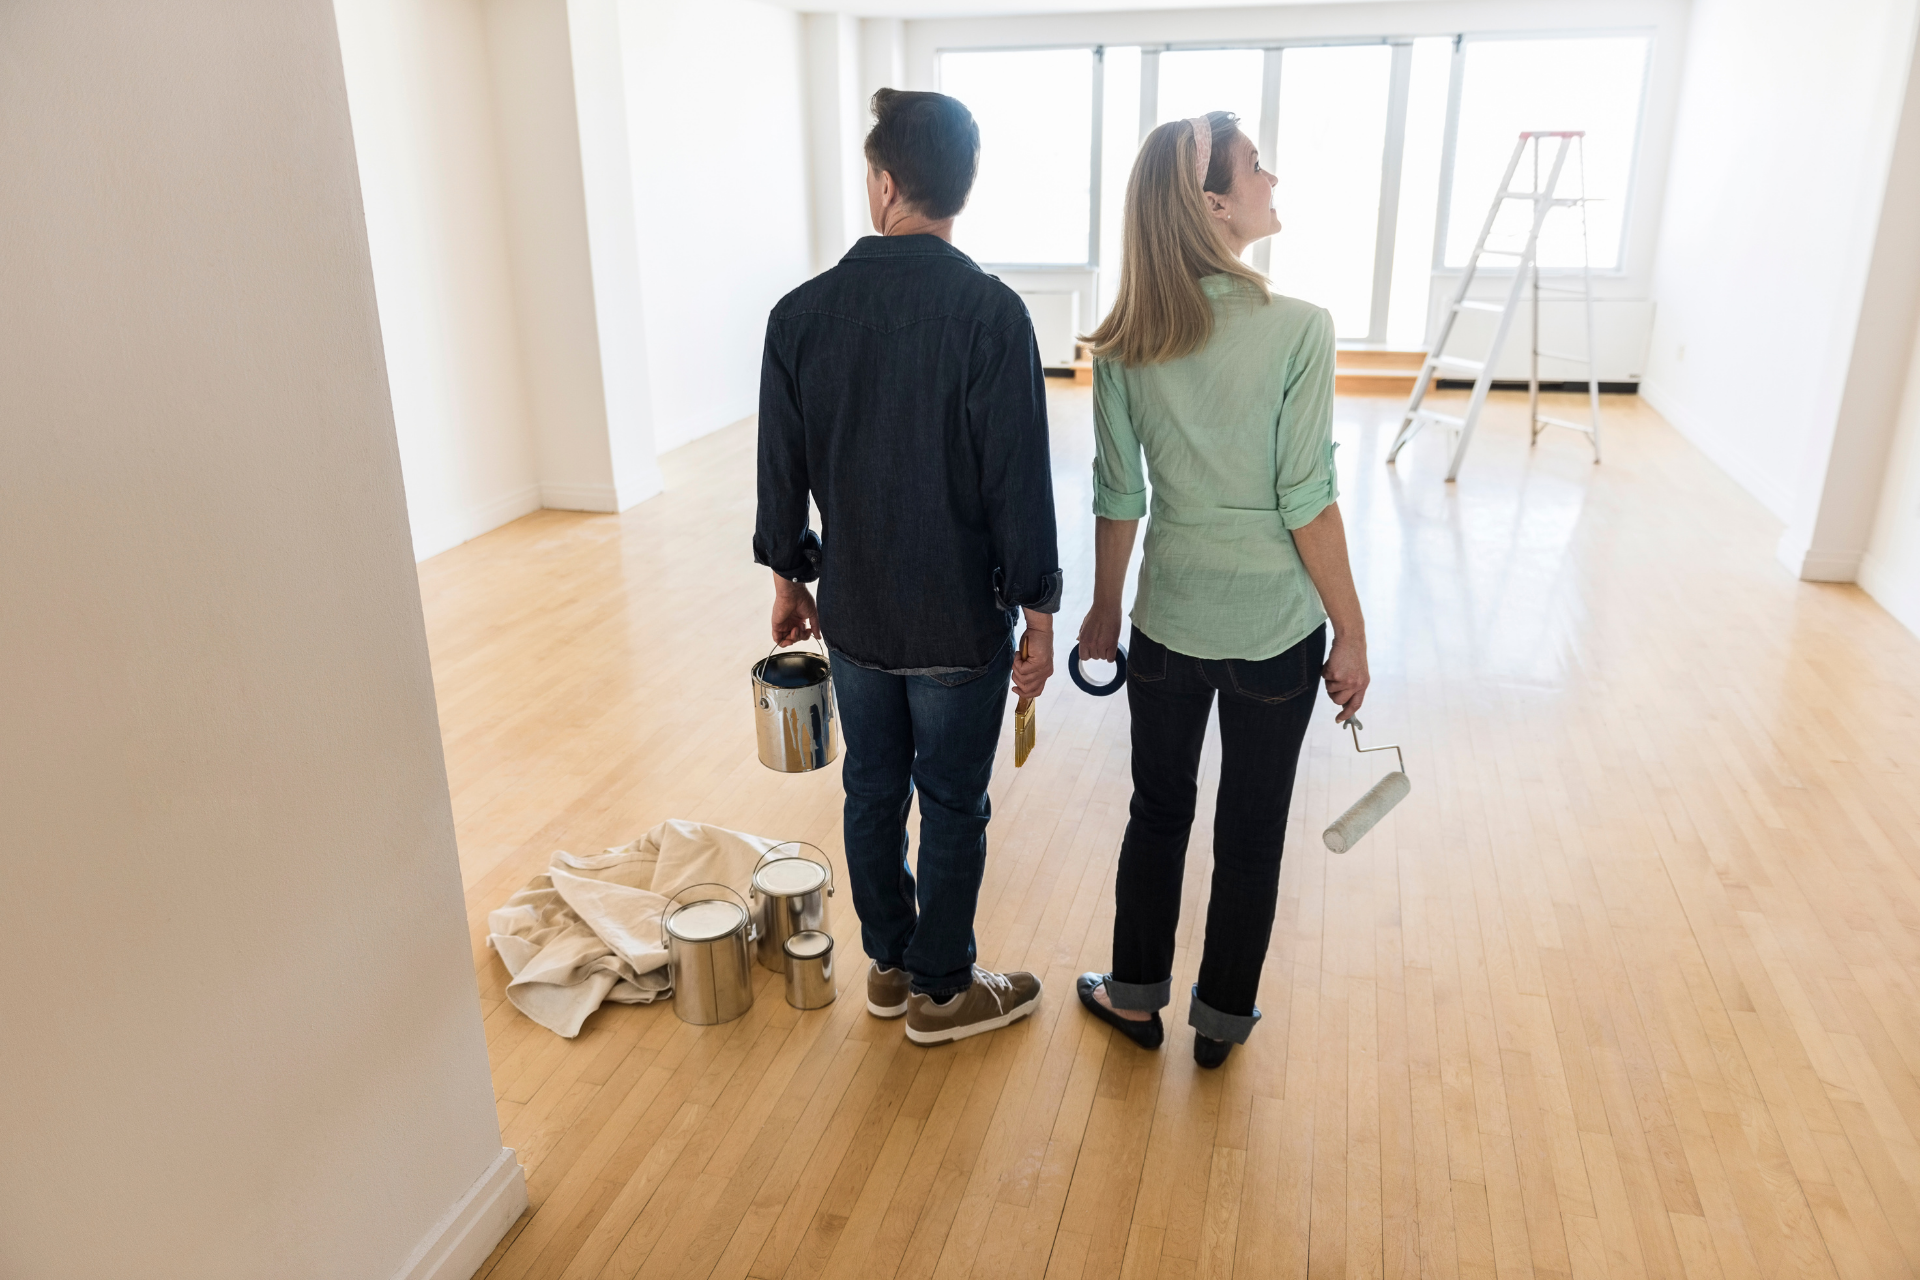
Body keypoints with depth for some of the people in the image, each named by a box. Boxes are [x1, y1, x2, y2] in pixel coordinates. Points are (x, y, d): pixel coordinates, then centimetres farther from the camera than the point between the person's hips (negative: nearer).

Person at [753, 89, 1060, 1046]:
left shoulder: (801, 313, -4)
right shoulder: (989, 312, -16)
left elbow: (782, 469, 3)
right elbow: (1019, 481, -16)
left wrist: (789, 580, 17)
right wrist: (1038, 615, -6)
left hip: (854, 613, 4)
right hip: (961, 620, -4)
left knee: (872, 790, 19)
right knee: (953, 806, 11)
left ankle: (889, 965, 36)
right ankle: (940, 990, 27)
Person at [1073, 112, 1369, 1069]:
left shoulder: (1125, 345, -5)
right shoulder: (1297, 329, -16)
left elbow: (1118, 497, 0)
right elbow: (1307, 503, -15)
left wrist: (1105, 608, 14)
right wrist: (1352, 633, -4)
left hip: (1168, 618, 3)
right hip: (1275, 628, -3)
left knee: (1159, 811, 20)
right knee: (1251, 833, 15)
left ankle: (1136, 996, 36)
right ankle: (1222, 1018, 33)